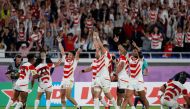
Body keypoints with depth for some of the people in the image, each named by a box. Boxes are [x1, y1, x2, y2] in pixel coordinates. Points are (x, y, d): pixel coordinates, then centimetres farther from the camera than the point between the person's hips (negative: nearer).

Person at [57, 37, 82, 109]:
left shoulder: (74, 61, 0)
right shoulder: (65, 59, 12)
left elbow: (77, 53, -17)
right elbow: (62, 50, 15)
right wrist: (59, 42, 11)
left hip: (70, 80, -7)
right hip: (64, 80, 7)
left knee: (68, 96, -14)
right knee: (62, 96, 7)